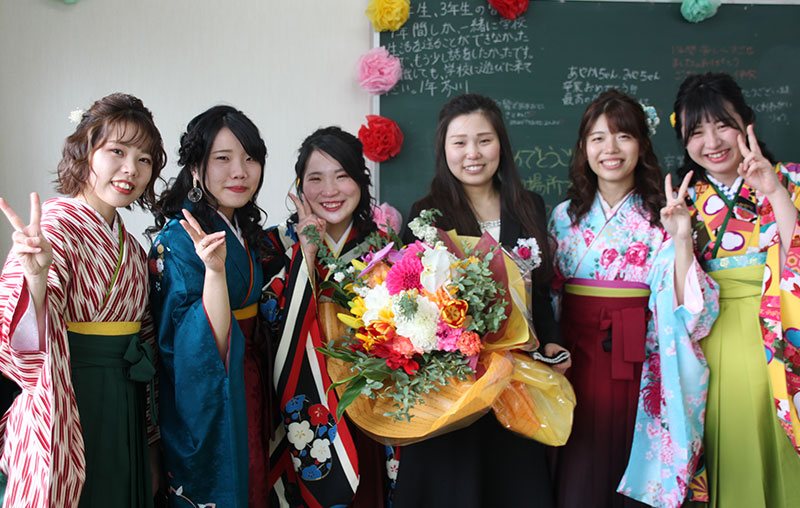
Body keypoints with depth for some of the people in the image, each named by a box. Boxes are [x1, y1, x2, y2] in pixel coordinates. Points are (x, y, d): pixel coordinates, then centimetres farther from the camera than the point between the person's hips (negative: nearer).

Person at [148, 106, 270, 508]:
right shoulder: (179, 238, -20)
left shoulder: (245, 230, 4)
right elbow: (205, 343, -28)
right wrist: (214, 269, -40)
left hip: (248, 390, 8)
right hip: (204, 399, -8)